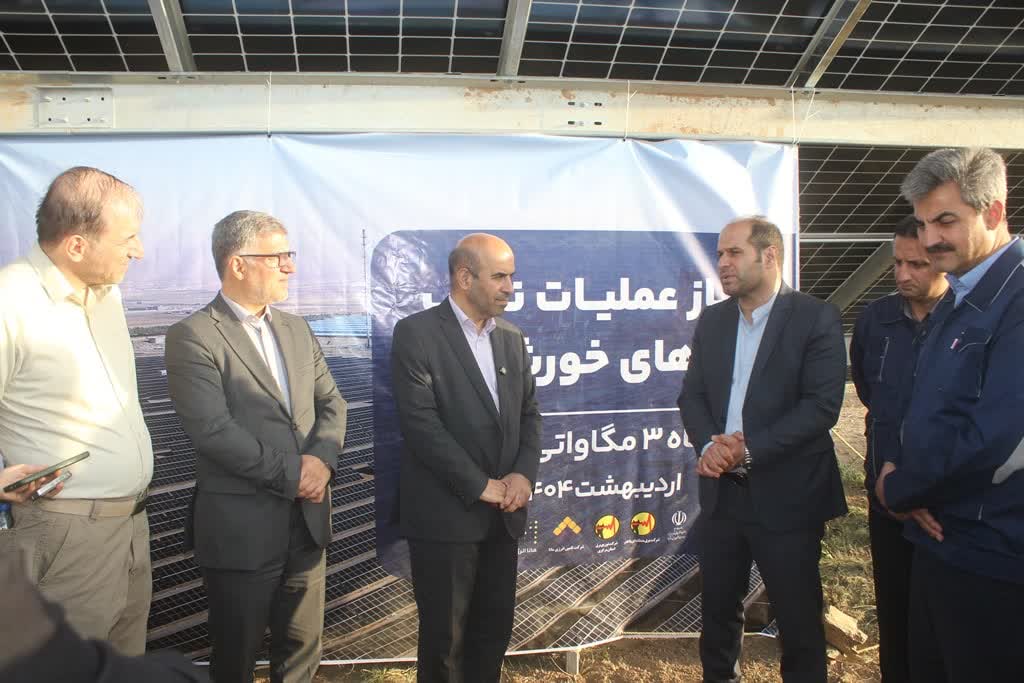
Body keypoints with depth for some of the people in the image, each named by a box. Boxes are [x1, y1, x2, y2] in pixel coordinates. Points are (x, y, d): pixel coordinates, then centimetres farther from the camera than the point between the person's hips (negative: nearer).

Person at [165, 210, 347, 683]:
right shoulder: (192, 338, -11)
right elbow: (213, 430, -20)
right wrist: (292, 474, -15)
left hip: (308, 520, 6)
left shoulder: (296, 329, 11)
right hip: (241, 528, -6)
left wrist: (322, 459, -11)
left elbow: (330, 403, 9)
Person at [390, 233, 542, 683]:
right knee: (444, 638, 8)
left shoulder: (512, 337, 10)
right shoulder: (416, 333, -10)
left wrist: (524, 473, -6)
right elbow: (420, 423, -17)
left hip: (503, 514, 6)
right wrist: (480, 486, -15)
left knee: (494, 630, 15)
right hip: (445, 514, -6)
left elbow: (529, 414, 12)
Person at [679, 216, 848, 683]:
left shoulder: (816, 318, -7)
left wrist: (748, 450, -21)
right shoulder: (711, 320, 10)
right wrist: (709, 444, -13)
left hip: (787, 496, -5)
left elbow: (822, 406, -15)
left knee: (799, 621, 7)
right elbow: (692, 396, 7)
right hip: (721, 491, 5)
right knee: (718, 609, 16)